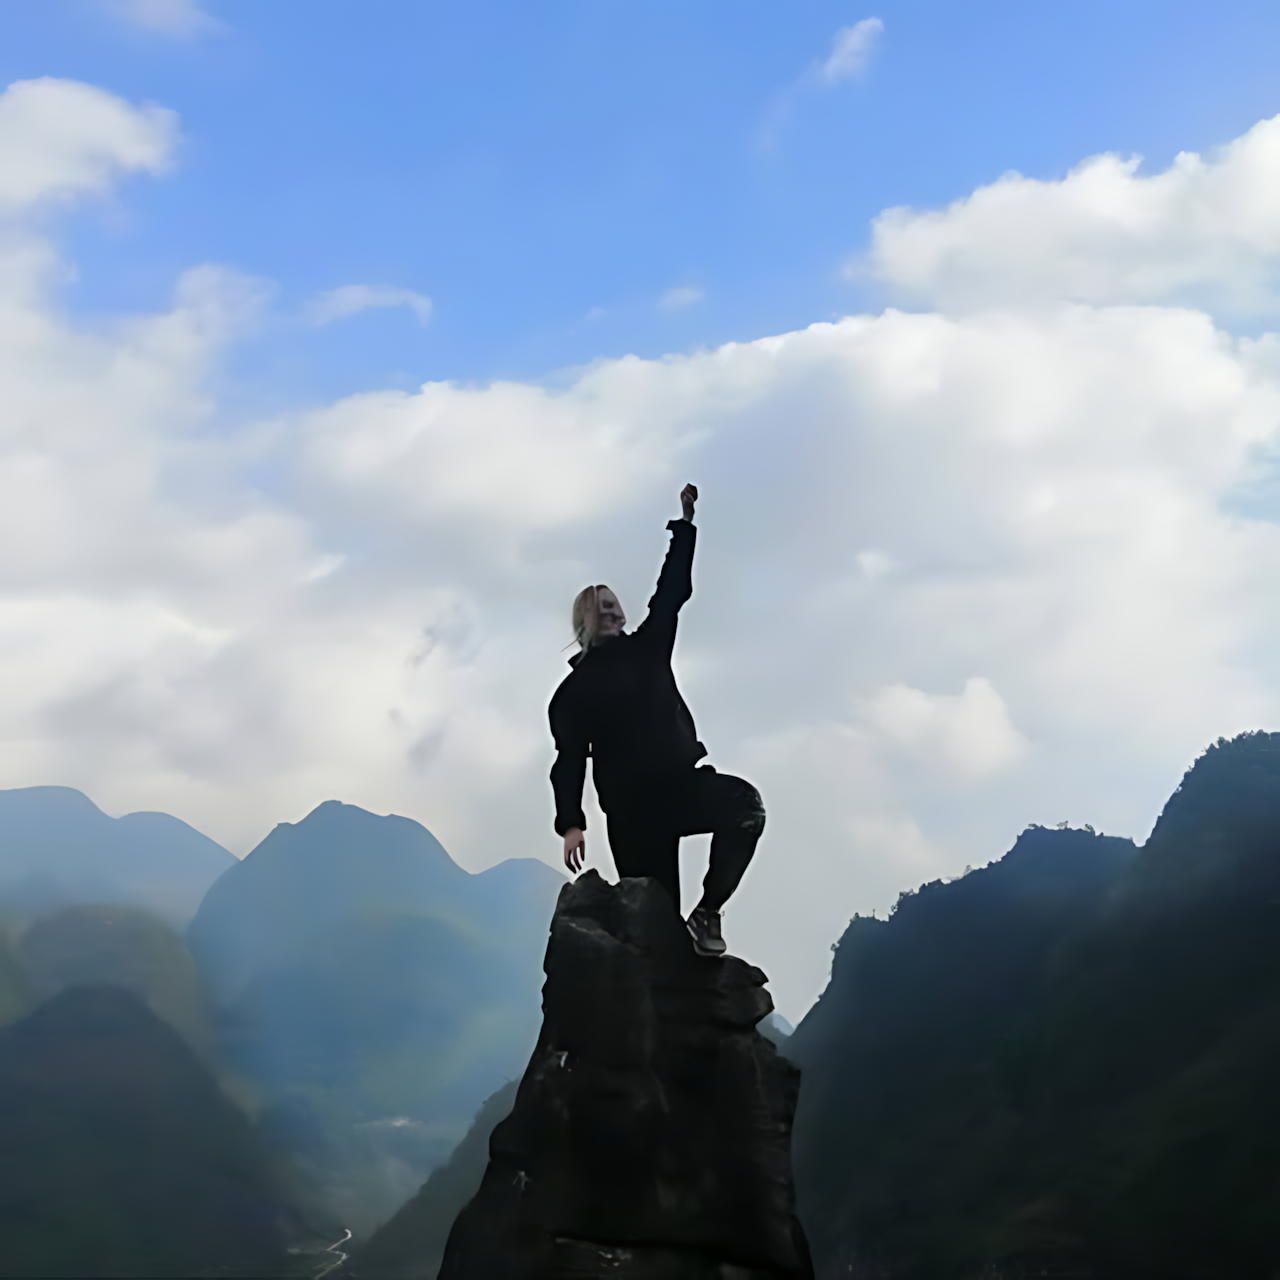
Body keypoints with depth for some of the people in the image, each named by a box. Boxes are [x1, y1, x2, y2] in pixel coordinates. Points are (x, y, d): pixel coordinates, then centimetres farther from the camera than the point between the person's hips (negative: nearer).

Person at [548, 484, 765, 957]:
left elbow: (673, 590, 12)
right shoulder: (574, 691, 6)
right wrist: (570, 824, -14)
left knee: (744, 803, -28)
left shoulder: (646, 647, 15)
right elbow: (569, 761, 0)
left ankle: (707, 912, -19)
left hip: (683, 784, 2)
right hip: (631, 807, -2)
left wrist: (685, 524, 6)